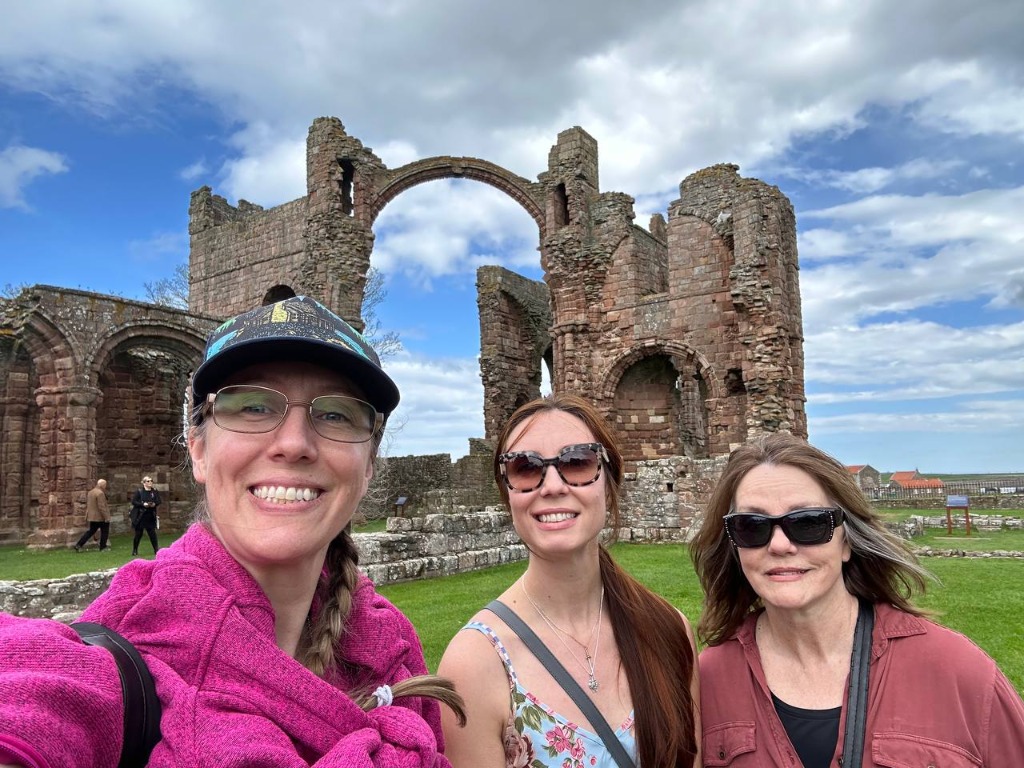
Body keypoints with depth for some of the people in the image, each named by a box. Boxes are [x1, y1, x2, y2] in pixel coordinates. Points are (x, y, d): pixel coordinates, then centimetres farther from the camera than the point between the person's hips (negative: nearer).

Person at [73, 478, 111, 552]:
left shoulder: (90, 492, 11)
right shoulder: (100, 493, -20)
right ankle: (103, 547, 12)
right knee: (104, 531, 6)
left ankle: (78, 545, 9)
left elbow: (87, 505, 18)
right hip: (100, 517, -9)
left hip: (92, 516, 9)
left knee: (91, 531, 16)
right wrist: (106, 517, -18)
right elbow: (101, 507, -22)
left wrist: (87, 515, 26)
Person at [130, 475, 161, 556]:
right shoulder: (138, 491, -5)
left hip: (150, 516, 3)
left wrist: (154, 504, -13)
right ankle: (135, 551, 16)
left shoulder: (155, 491, 6)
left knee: (152, 533, 4)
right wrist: (143, 504, -20)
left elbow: (158, 501, 8)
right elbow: (133, 501, -8)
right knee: (138, 534, 4)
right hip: (140, 516, -3)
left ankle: (156, 550, 11)